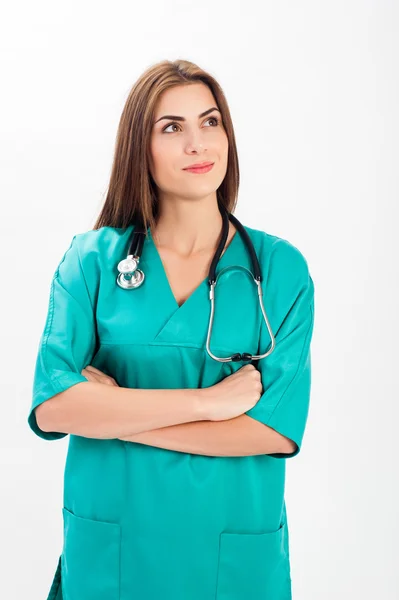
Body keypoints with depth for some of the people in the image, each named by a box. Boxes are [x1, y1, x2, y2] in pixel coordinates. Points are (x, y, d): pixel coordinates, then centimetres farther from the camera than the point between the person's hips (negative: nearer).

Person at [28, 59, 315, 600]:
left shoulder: (281, 267, -5)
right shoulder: (92, 259, -4)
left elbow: (279, 427, -14)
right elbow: (51, 407, -14)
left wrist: (112, 414, -15)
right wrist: (205, 400, -19)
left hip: (235, 552, 0)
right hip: (109, 548, 1)